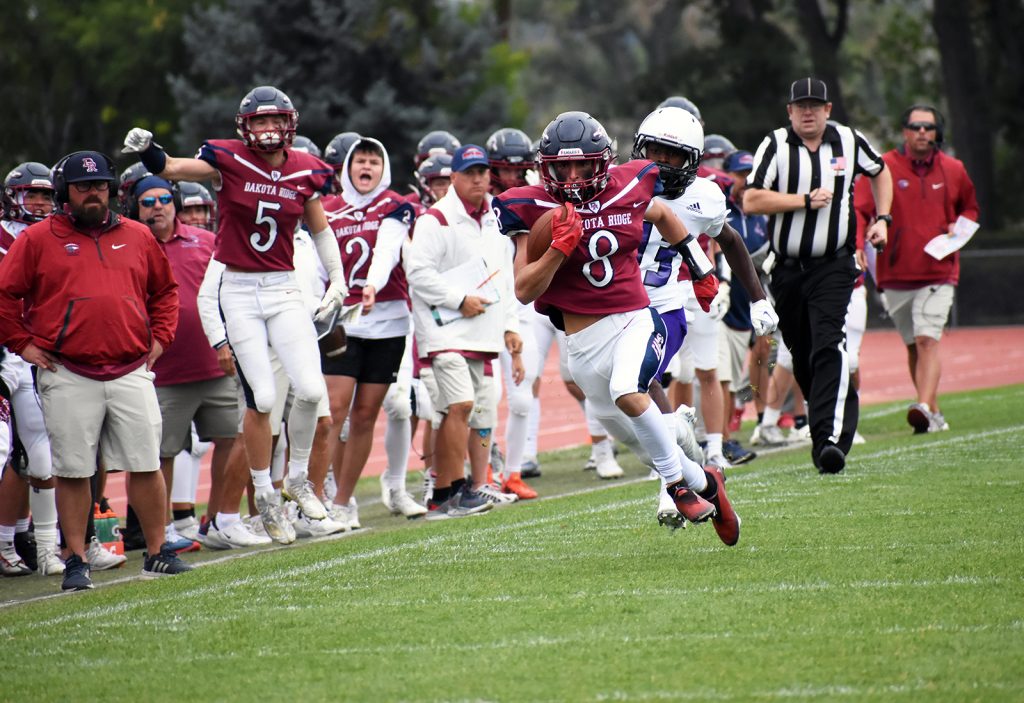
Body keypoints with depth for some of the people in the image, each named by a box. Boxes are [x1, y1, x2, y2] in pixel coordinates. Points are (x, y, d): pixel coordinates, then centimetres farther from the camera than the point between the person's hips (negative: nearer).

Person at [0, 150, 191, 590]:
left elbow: (165, 291, 24)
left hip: (131, 371, 2)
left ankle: (157, 553, 12)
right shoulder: (37, 239, 3)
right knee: (73, 471, 1)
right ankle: (76, 562, 8)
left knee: (146, 466, 2)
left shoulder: (138, 237, 13)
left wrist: (159, 338, 13)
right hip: (68, 377, -2)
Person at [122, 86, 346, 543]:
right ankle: (264, 494, 12)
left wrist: (337, 281, 11)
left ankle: (297, 476, 15)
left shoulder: (305, 172, 4)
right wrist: (147, 151, -33)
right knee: (261, 398, -4)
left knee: (311, 390, -9)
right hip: (239, 291, -3)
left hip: (285, 290, 3)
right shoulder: (229, 162, -5)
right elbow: (172, 169, -13)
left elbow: (321, 230, 17)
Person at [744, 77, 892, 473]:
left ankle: (829, 439, -26)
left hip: (833, 266, -2)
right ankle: (836, 420, 30)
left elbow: (880, 173, 23)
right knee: (802, 358, 9)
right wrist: (805, 201, -15)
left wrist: (881, 220, 11)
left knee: (828, 347, -19)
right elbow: (750, 201, -11)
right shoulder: (775, 146, -3)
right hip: (787, 269, 2)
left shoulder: (849, 142, 3)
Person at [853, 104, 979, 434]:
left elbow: (970, 207, 22)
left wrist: (960, 227, 0)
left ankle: (925, 409, -28)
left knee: (927, 340, -16)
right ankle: (934, 415, 18)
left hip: (938, 273, -1)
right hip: (895, 274, 1)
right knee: (913, 345, 8)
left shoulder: (953, 170, 6)